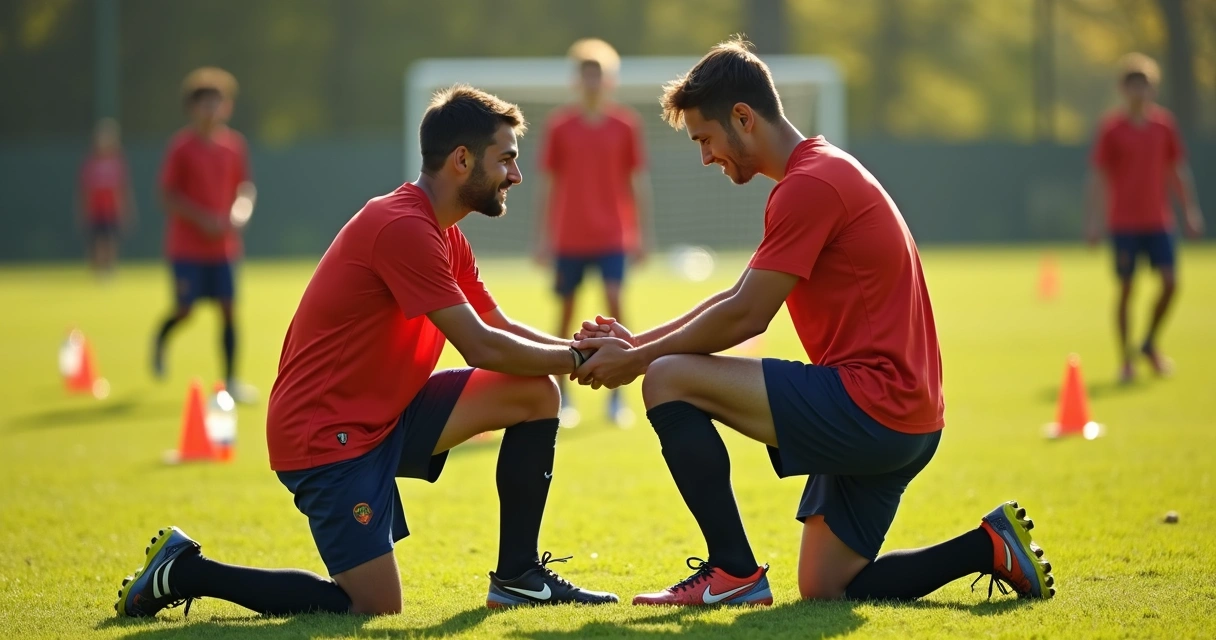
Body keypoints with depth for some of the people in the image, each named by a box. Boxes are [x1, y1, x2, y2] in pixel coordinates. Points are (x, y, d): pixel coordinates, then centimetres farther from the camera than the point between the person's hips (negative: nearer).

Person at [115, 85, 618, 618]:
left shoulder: (441, 235, 12)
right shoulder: (403, 228, -21)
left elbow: (502, 328, 15)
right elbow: (481, 347, -20)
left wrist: (582, 349, -2)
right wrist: (578, 358, -10)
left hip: (385, 416, 10)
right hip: (327, 434, -10)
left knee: (535, 393, 2)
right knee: (375, 607, -13)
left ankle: (518, 578, 7)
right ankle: (185, 573, -1)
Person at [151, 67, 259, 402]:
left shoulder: (234, 144, 4)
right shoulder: (182, 146, -9)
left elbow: (244, 185, 13)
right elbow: (168, 196, -9)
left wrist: (242, 208, -9)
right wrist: (203, 219, -19)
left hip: (223, 245, 4)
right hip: (188, 245, -4)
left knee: (228, 310, -2)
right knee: (185, 310, -2)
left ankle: (230, 380, 4)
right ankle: (160, 339, 33)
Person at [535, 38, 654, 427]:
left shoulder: (626, 125, 1)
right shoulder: (558, 126, 1)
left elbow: (639, 182, 5)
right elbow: (546, 184, 4)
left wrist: (643, 234, 1)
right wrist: (543, 238, 1)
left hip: (613, 237, -1)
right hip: (569, 238, 1)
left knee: (614, 301, -15)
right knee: (566, 310, 5)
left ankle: (616, 396, -7)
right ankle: (561, 398, 18)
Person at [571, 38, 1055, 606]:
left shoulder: (810, 185, -13)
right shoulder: (823, 172, 20)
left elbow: (746, 316, -14)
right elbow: (738, 297, 22)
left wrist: (637, 360, -3)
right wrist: (638, 341, 12)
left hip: (869, 405, -11)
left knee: (668, 380, -11)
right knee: (824, 591, 13)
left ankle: (733, 571, -9)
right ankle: (990, 546, 11)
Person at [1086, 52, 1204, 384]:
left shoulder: (1164, 123, 6)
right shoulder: (1111, 127, -4)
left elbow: (1180, 169, 13)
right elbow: (1098, 176, -4)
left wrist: (1191, 210, 10)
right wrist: (1094, 219, -9)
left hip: (1159, 221, 3)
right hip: (1124, 222, -3)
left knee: (1170, 281, -6)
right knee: (1126, 288, -2)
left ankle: (1150, 343, 16)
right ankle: (1126, 360, 9)